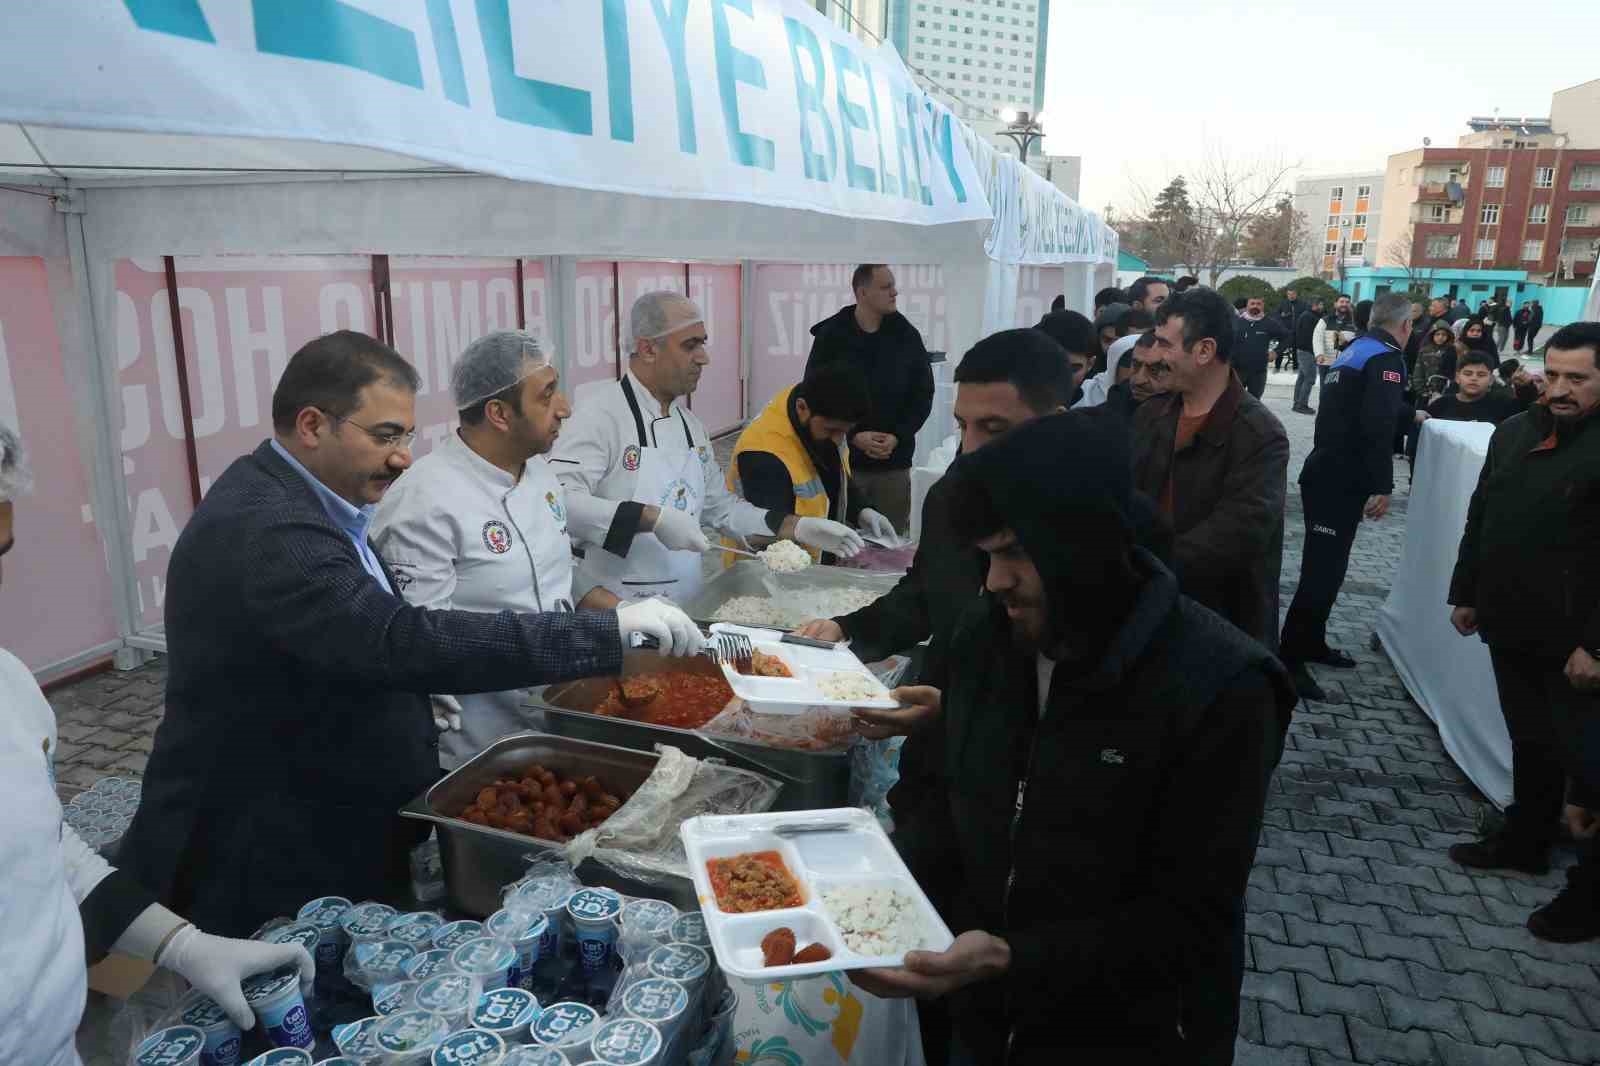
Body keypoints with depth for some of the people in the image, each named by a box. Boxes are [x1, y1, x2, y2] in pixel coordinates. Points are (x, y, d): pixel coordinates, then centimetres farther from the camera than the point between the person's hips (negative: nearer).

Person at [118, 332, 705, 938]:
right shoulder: (261, 530, -28)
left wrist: (417, 691, 1)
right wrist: (608, 631, -38)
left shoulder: (284, 500, 5)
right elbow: (403, 639, -38)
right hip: (266, 875, -9)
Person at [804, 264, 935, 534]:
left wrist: (897, 437, -8)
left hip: (894, 463, 2)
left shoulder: (907, 335, 4)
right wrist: (853, 436, -12)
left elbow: (923, 394, 6)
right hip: (843, 460, -2)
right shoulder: (831, 336, -2)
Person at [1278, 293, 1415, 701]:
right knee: (1324, 568, -8)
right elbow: (1378, 427, -24)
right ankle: (1289, 659, -5)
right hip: (1340, 481, -10)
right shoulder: (1386, 358, -13)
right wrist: (1382, 486, -22)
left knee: (1324, 564, 18)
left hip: (1326, 472, 10)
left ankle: (1311, 642, 29)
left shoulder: (1355, 350, 15)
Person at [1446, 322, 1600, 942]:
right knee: (1529, 744, 21)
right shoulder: (1514, 432, 8)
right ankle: (1524, 841, 37)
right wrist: (1465, 593, 16)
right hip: (1512, 628, 7)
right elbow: (1480, 519, 15)